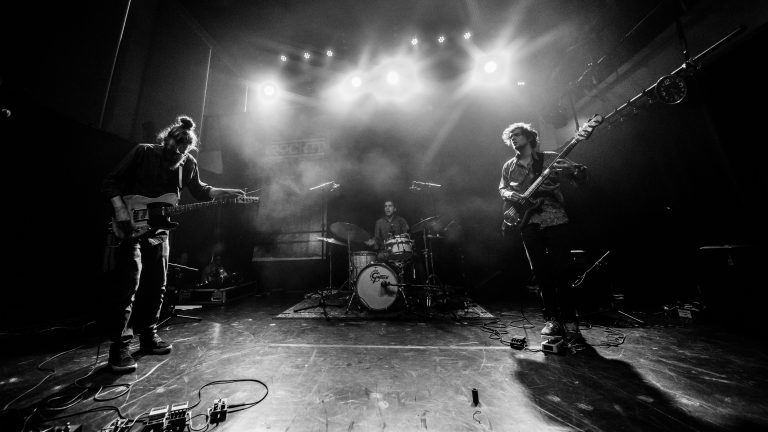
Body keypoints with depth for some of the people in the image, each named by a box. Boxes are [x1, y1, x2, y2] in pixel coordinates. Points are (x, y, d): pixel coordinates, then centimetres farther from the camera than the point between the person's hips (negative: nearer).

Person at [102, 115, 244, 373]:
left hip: (158, 232, 5)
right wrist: (120, 210, -20)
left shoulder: (188, 165, 4)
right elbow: (111, 182, -6)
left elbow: (200, 191, 13)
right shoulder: (143, 153, -7)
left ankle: (148, 336, 22)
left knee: (155, 286, 8)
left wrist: (227, 193, -2)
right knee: (128, 285, -10)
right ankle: (120, 347, 0)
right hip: (129, 228, -4)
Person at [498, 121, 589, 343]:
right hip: (529, 225, 2)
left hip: (555, 222, -2)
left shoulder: (550, 158, 5)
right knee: (541, 274, 5)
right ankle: (552, 320, 17)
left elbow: (581, 174, 4)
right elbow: (502, 188, 22)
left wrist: (570, 169, -19)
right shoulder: (509, 167, 13)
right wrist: (508, 194, -1)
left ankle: (570, 322, 11)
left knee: (560, 273, -4)